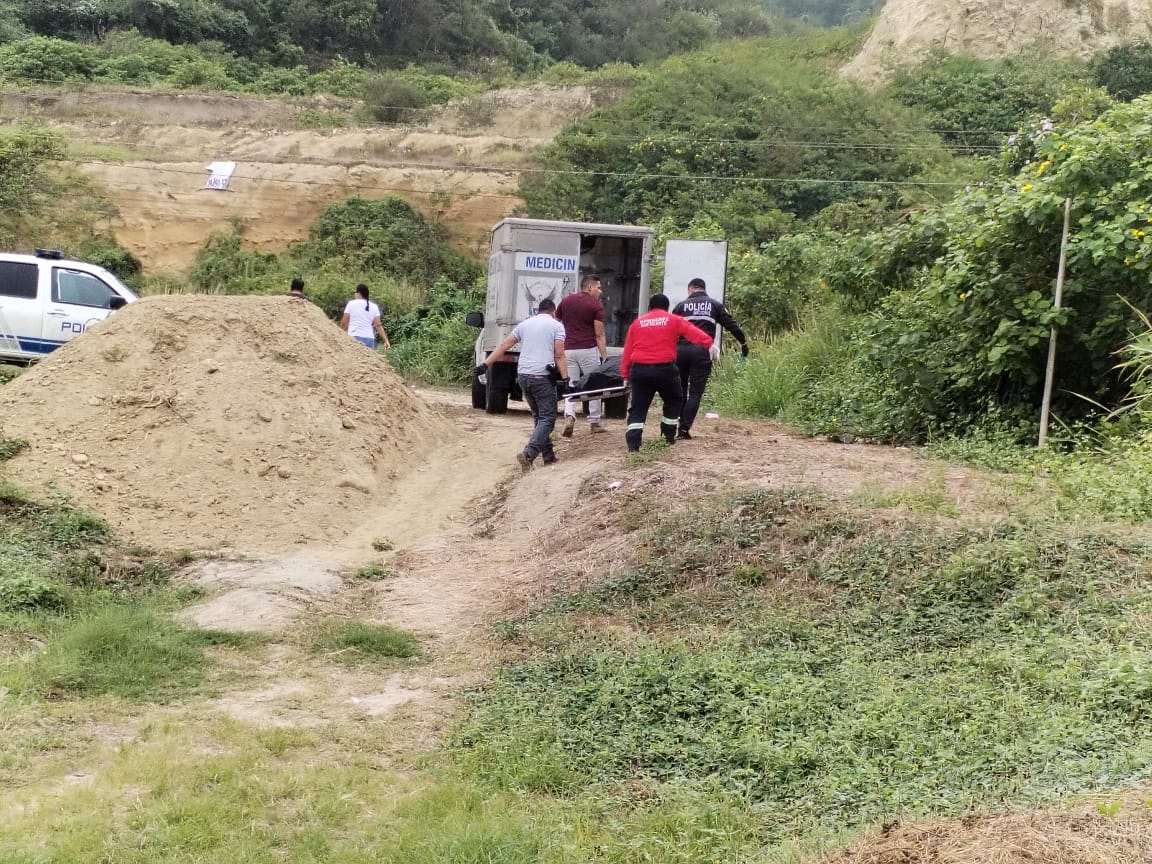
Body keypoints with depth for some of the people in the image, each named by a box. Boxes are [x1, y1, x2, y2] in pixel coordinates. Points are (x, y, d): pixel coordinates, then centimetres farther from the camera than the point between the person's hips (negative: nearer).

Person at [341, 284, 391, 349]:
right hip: (369, 339, 3)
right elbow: (378, 325, 3)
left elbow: (344, 323, 3)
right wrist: (386, 340, 2)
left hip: (354, 338, -3)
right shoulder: (374, 307, 10)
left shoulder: (351, 304, 2)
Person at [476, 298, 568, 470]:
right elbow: (559, 355, -7)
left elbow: (503, 346, 11)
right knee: (547, 418, -3)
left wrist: (486, 364, 11)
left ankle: (548, 455, 19)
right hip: (542, 377, -6)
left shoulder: (524, 324, 16)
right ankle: (528, 454, -19)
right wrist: (564, 378, -8)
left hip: (523, 376, 6)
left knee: (539, 417, 18)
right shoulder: (556, 326, 2)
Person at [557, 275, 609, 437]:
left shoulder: (566, 301, 11)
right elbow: (599, 335, -8)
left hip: (568, 350, 3)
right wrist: (605, 357, -5)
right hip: (588, 350, -3)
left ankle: (569, 416, -19)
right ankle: (594, 422, 18)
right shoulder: (596, 305, -4)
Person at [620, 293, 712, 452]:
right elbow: (693, 332, -6)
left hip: (639, 370, 2)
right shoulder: (674, 320, 9)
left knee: (638, 407, 7)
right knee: (674, 400, 22)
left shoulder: (637, 323, 16)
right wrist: (709, 343, -13)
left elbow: (627, 351, 14)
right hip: (664, 369, -2)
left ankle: (633, 442, -6)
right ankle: (669, 436, 23)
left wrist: (625, 374, 18)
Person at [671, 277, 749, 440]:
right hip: (702, 352, -1)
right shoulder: (715, 305, 13)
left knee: (679, 390, 15)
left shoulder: (681, 305, 13)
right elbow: (731, 325, 10)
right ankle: (684, 429, -6)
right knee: (695, 393, 2)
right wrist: (744, 342, 19)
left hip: (681, 350, 1)